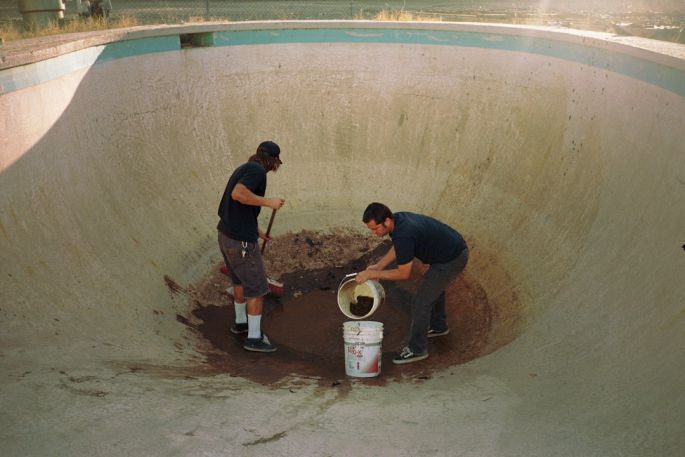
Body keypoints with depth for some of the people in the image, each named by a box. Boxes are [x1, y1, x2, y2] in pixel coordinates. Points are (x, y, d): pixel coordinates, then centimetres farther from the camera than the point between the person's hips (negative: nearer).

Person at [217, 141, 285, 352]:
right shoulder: (257, 170, -13)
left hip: (226, 233, 10)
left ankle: (240, 322, 43)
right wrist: (268, 202, -20)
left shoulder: (244, 168, 16)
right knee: (256, 288, 1)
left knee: (240, 280, 27)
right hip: (241, 240, -10)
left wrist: (256, 231, 29)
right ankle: (254, 337, 8)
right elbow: (238, 194, -30)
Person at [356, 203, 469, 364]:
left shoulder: (404, 234, -31)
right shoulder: (398, 219, -3)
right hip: (455, 248, 10)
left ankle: (416, 349, 9)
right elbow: (397, 248, 15)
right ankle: (438, 326, 51)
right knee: (434, 288, 30)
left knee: (421, 302, -4)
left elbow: (403, 273, -22)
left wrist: (372, 274, -17)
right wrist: (378, 266, 5)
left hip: (451, 259, -10)